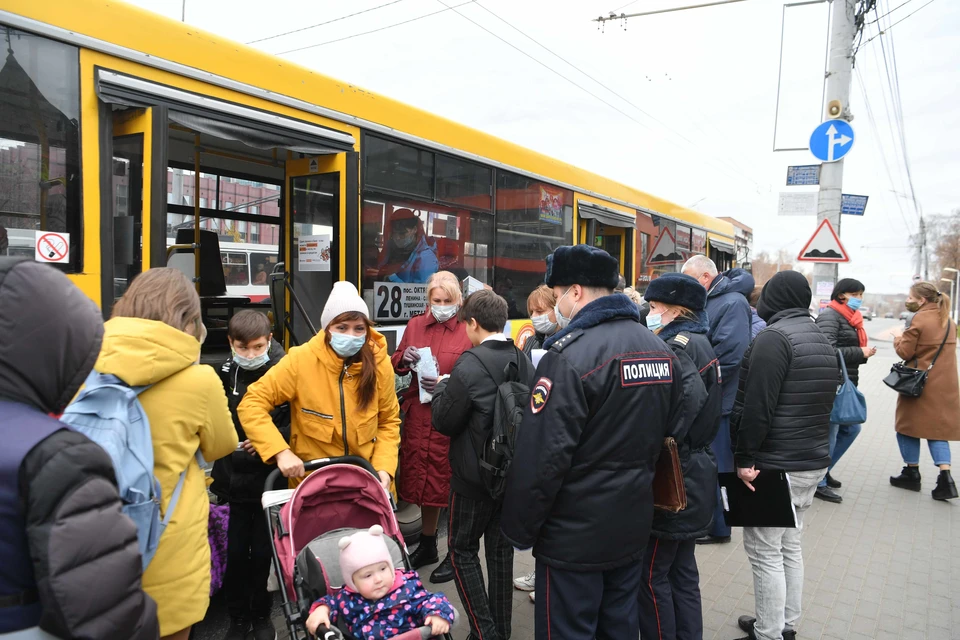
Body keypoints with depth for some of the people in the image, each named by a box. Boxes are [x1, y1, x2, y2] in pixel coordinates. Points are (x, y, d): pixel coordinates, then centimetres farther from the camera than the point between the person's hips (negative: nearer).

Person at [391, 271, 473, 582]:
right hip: (418, 416, 5)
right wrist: (405, 359, -6)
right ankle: (427, 545, 35)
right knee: (422, 478, 15)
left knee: (451, 483, 2)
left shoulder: (468, 331, -5)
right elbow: (396, 364, 16)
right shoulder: (415, 326, 11)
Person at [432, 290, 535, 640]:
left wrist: (442, 387, 1)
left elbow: (444, 421, -16)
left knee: (463, 550, 12)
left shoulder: (472, 363, -21)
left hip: (475, 476, -6)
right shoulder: (523, 361, -1)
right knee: (500, 548, 17)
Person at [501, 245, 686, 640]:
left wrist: (518, 529, -11)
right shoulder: (661, 350, 4)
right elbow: (669, 432, 11)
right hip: (633, 523, 8)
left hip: (575, 533, -8)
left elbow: (542, 456, -23)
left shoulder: (570, 355, -21)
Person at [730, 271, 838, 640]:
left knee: (765, 552, 1)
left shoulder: (774, 337, -17)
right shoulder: (823, 342, 12)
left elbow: (756, 406, -22)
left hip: (774, 466, -9)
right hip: (813, 461, 9)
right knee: (789, 545, 19)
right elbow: (825, 404, 18)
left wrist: (744, 457, -16)